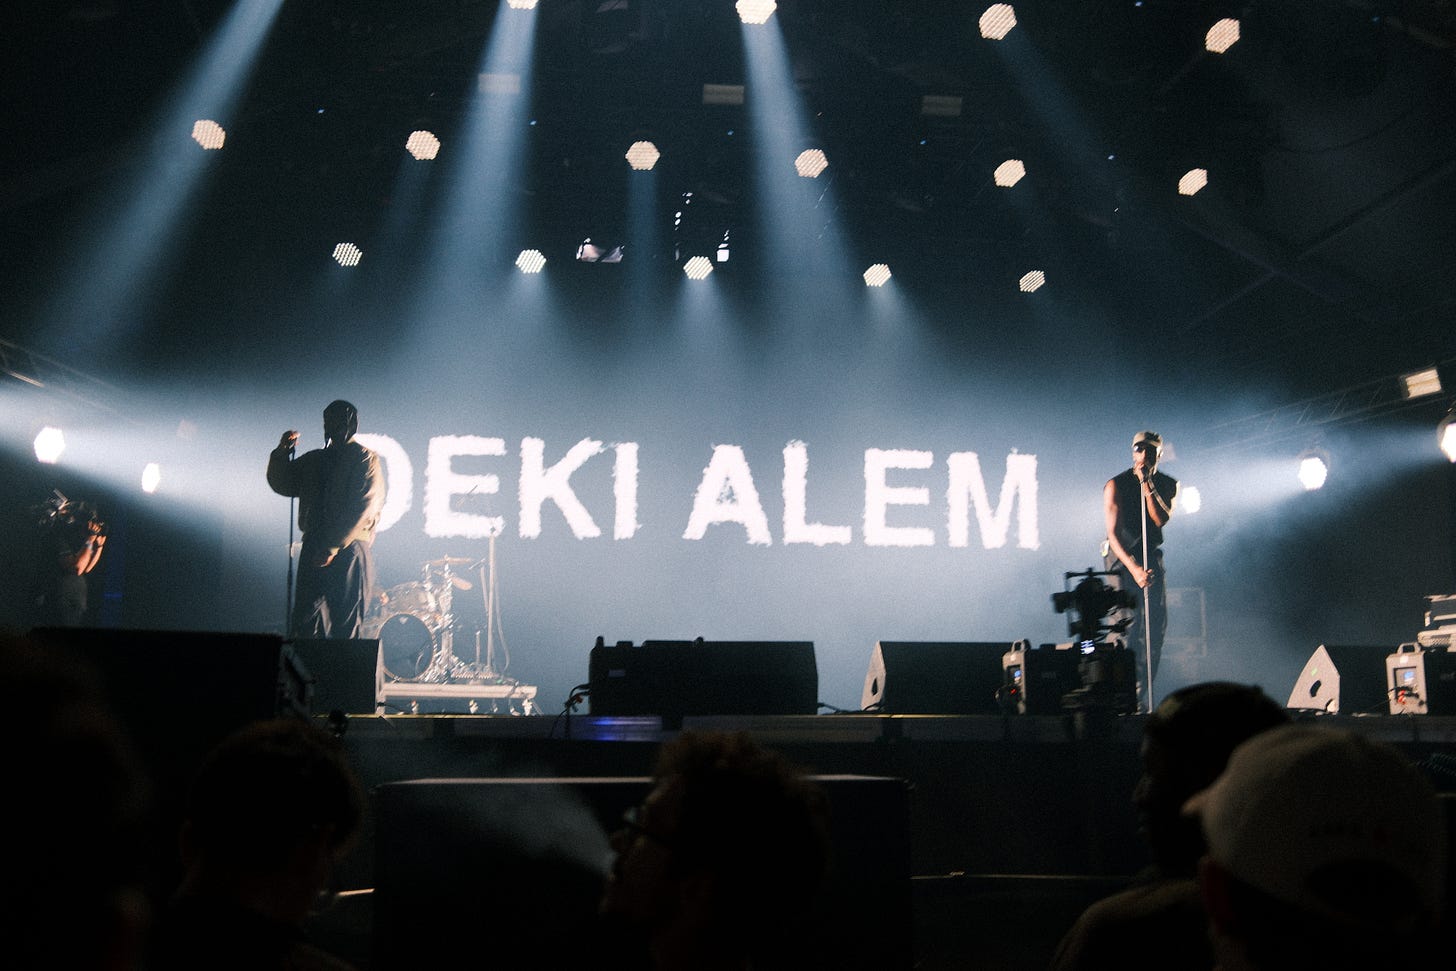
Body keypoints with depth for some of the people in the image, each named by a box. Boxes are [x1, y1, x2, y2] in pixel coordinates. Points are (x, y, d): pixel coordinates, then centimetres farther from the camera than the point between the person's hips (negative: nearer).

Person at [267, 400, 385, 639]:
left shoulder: (365, 460, 0)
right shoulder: (314, 460, 20)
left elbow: (364, 508, -10)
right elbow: (282, 485, 21)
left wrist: (333, 547, -15)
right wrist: (282, 453, 3)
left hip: (348, 552, -5)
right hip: (314, 551, 5)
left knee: (346, 624, -3)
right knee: (306, 621, -3)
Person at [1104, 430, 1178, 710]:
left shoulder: (1168, 485, 6)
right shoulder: (1116, 485, -7)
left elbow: (1161, 519, -11)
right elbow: (1113, 533, -14)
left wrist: (1147, 485, -18)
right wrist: (1133, 568, -25)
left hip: (1152, 559, 5)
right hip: (1123, 560, -5)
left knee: (1156, 629, 1)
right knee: (1127, 629, -14)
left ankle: (1145, 699, 10)